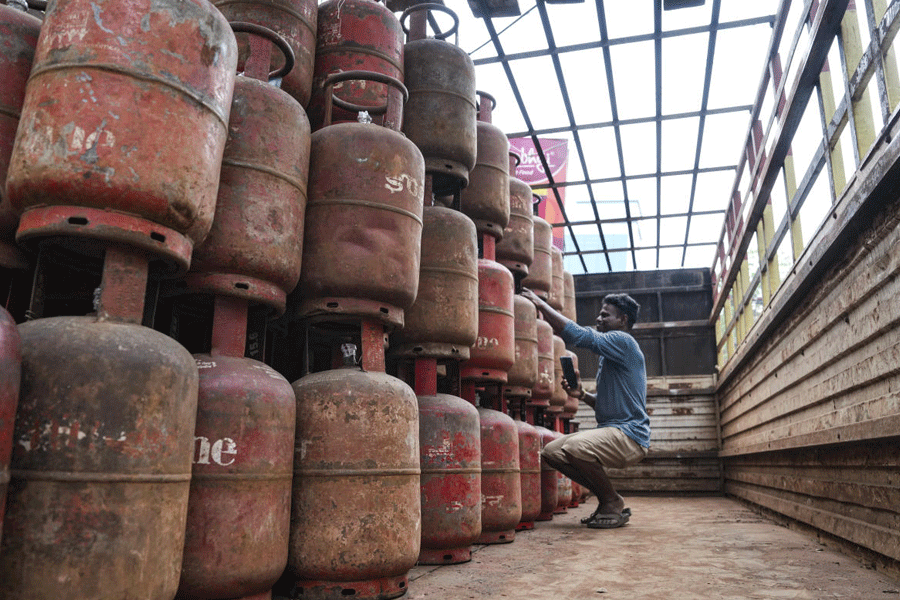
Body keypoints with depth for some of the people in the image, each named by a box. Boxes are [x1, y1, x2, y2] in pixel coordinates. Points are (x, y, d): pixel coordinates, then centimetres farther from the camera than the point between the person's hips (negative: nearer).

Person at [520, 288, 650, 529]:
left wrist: (540, 303, -14)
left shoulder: (623, 341, -9)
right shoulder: (610, 355, 22)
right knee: (551, 452, 2)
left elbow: (577, 335, -21)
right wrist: (582, 395, 7)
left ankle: (614, 504, -8)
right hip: (610, 431, 10)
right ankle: (608, 500, 10)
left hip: (629, 436, -10)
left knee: (575, 447, -34)